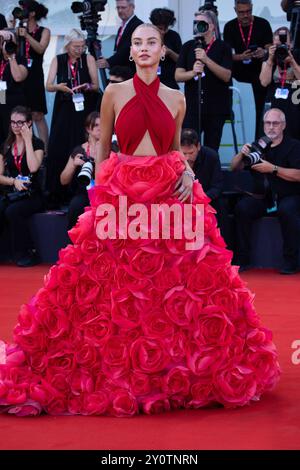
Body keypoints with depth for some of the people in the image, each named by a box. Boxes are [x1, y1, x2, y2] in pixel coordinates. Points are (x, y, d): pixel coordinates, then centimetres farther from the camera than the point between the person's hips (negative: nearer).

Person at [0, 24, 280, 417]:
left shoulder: (176, 99, 9)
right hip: (121, 194, -1)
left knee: (178, 283, -2)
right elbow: (102, 150, 9)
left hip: (170, 195, 2)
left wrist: (187, 171, -1)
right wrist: (101, 193, 2)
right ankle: (113, 372, 8)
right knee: (113, 286, -4)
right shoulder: (114, 93, 3)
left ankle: (176, 371, 11)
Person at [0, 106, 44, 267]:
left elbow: (33, 167, -19)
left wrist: (27, 140, -12)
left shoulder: (37, 143, 1)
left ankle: (26, 254, -21)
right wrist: (14, 181, -10)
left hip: (32, 196, -3)